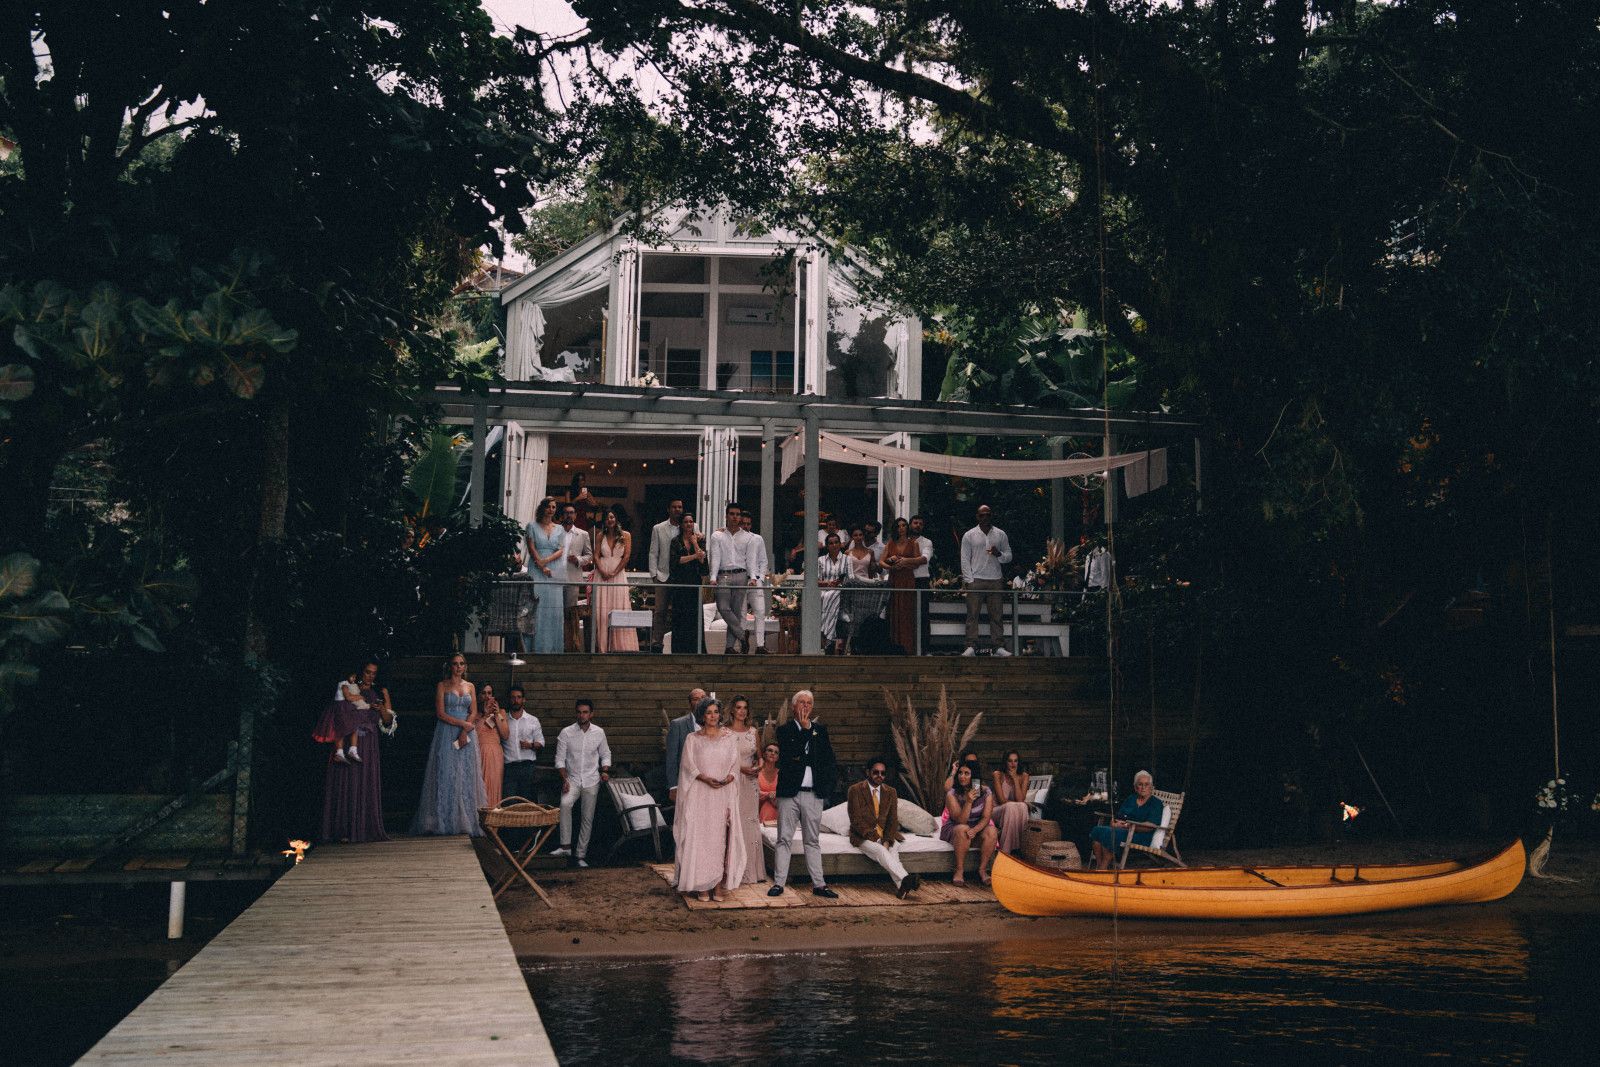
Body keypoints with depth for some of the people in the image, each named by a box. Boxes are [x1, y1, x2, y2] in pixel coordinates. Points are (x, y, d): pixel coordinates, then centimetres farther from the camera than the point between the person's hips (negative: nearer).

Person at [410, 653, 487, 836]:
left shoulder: (470, 686, 12)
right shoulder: (442, 686, 3)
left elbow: (473, 712, 5)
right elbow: (440, 713, -6)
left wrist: (464, 732, -10)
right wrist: (463, 723, -13)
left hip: (466, 736, 3)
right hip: (446, 735, -3)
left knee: (466, 776, -1)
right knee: (446, 776, -6)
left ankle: (466, 820, 0)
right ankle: (444, 821, -5)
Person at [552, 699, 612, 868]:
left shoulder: (599, 733, 2)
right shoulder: (566, 732, -4)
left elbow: (605, 755, 12)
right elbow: (560, 759, -2)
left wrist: (605, 771, -6)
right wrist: (564, 779, -13)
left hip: (592, 781, 2)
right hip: (572, 779, -2)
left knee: (588, 818, 3)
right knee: (565, 804, -30)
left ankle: (580, 855, 14)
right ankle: (566, 846, -25)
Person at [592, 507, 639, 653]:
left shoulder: (625, 535, 5)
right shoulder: (601, 536, 11)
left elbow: (627, 556, -2)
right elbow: (596, 555, 6)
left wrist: (614, 573, -9)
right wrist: (602, 571, -10)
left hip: (618, 574, -2)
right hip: (602, 574, 2)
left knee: (619, 608, -5)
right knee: (601, 609, -3)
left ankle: (620, 645, -4)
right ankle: (602, 645, -2)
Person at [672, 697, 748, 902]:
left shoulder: (728, 739, 10)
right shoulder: (693, 740, 4)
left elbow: (734, 765, 8)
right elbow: (689, 767, -2)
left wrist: (729, 778, -13)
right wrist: (705, 778, -17)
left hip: (723, 794, 2)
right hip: (699, 795, -2)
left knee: (720, 837, -1)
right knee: (699, 837, -5)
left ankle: (718, 885, 1)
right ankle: (702, 886, -1)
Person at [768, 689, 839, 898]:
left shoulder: (820, 730, 11)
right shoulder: (784, 730, 1)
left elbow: (828, 760, 10)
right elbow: (791, 754, -15)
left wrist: (827, 786, 0)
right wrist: (805, 730, -13)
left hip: (813, 794, 2)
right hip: (789, 793, -2)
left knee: (813, 841, 8)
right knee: (784, 840, 2)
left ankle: (818, 884, 10)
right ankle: (779, 883, 5)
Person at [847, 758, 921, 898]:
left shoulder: (890, 792, 11)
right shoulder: (855, 790, -2)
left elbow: (893, 820, 5)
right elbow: (856, 820, -9)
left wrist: (887, 841, -13)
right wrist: (874, 837, -19)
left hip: (885, 835, 4)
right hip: (863, 836, -4)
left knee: (893, 849, -31)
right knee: (881, 851, -34)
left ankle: (902, 886, -49)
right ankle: (905, 879, -54)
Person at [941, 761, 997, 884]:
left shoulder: (985, 792, -7)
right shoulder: (952, 794, -15)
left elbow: (986, 817, -13)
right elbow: (960, 821, -21)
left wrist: (975, 830, -34)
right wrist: (969, 802, -36)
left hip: (978, 827, 2)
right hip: (955, 828, -2)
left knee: (991, 831, -30)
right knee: (963, 829, -37)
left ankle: (982, 870, -20)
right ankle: (960, 871, -28)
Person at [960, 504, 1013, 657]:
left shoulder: (1000, 534, 11)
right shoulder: (969, 535, 6)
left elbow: (1009, 556, 12)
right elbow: (965, 559, 4)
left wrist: (999, 554, -11)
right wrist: (969, 580, -6)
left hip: (996, 580, 2)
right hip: (976, 580, -1)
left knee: (997, 615, 0)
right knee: (972, 614, -6)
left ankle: (999, 646, 2)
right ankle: (971, 647, -6)